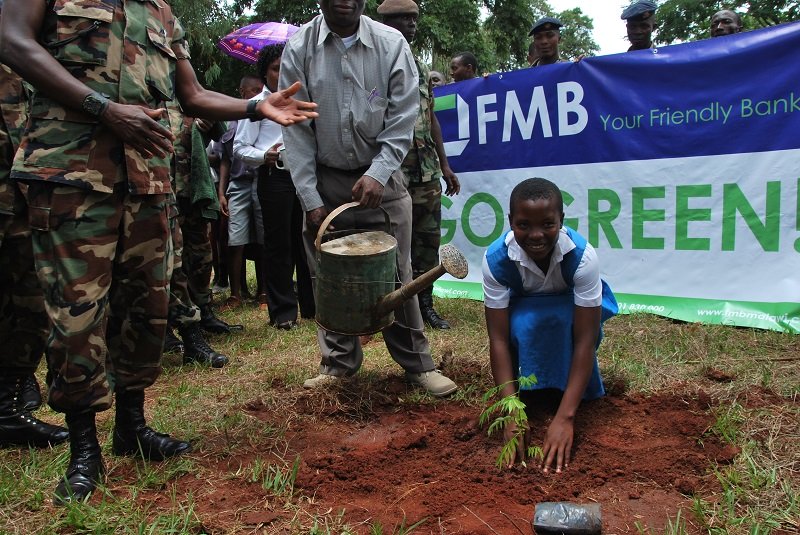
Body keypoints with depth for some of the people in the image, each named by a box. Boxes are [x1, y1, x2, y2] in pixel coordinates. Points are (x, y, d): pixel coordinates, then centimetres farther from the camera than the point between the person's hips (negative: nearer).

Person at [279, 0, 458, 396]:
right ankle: (339, 362, 21)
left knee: (396, 274, 1)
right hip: (325, 182, 1)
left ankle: (417, 363, 14)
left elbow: (403, 117, -4)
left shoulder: (392, 44, -3)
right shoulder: (299, 49, -3)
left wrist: (378, 174, -17)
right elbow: (296, 129, -4)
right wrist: (310, 198, -8)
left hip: (380, 179, 0)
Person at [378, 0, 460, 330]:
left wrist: (444, 165, 15)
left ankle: (425, 304, 22)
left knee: (428, 239, 9)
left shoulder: (421, 69, 16)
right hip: (393, 175, -6)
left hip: (427, 173, 6)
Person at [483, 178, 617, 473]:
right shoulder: (496, 258, -31)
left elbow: (585, 339, -34)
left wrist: (565, 417, -39)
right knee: (522, 325, -35)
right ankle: (534, 393, -7)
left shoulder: (582, 255, -35)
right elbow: (499, 339, -30)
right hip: (525, 311, 1)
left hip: (573, 308, 0)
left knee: (564, 319, -36)